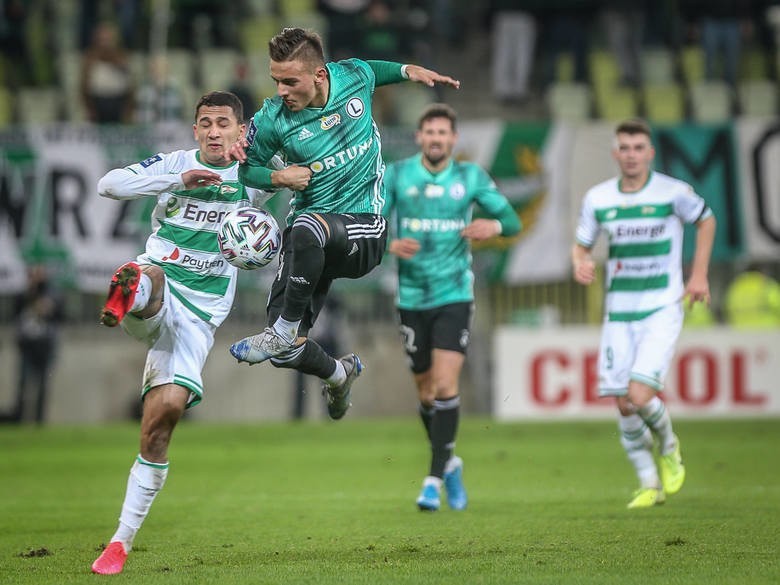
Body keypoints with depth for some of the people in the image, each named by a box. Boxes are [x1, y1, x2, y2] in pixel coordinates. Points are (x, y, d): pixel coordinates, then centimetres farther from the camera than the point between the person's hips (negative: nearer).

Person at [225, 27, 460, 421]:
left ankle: (285, 332, -23)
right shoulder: (272, 119, -9)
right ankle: (339, 374, 27)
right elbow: (248, 170, 8)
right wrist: (277, 177, -11)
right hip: (310, 234, 2)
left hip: (365, 229, -2)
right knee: (286, 355, -9)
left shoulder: (354, 76, -3)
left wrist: (410, 71, 15)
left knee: (306, 229, -39)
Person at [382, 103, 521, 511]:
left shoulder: (470, 176, 1)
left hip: (454, 296, -1)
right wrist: (391, 246, -23)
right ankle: (449, 464, 32)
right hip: (412, 297, 2)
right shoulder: (397, 174, 0)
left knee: (445, 385, -16)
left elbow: (512, 221, 3)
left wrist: (494, 225, -21)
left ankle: (434, 479, -12)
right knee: (426, 392, 9)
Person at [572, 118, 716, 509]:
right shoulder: (598, 198, 2)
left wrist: (699, 274, 6)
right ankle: (649, 484, 18)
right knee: (623, 405, 0)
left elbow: (706, 220, 12)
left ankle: (669, 448, 15)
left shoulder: (673, 193, -7)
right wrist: (580, 264, -10)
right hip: (618, 312, 4)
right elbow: (581, 244, 13)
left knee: (640, 395, -18)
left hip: (661, 311, -3)